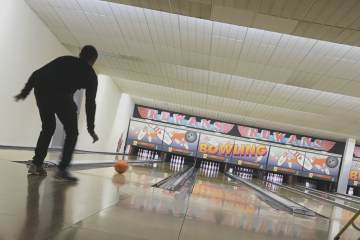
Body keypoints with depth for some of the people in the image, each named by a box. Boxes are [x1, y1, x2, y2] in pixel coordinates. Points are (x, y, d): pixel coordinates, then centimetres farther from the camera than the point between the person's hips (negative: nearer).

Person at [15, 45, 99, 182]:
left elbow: (37, 74, 22)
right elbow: (90, 103, 18)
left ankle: (36, 164, 22)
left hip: (41, 89, 5)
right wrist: (91, 128, 23)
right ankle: (62, 170, 5)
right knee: (72, 133, 12)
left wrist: (25, 92, 24)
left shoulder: (64, 59, 32)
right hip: (60, 94, -5)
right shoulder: (90, 75, 22)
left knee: (47, 128, 24)